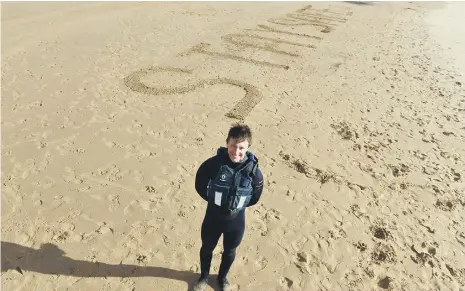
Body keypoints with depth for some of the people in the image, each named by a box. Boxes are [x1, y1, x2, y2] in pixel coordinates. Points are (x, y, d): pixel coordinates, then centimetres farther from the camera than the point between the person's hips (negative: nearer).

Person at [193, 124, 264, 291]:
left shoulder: (253, 170, -20)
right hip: (213, 218, 0)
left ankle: (222, 277, 55)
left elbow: (256, 196, -3)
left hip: (236, 221, 1)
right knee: (207, 248, 24)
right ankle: (204, 276, 54)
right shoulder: (214, 163, -23)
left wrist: (239, 205, -2)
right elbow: (200, 184, -5)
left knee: (229, 251, 25)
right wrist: (212, 200, -3)